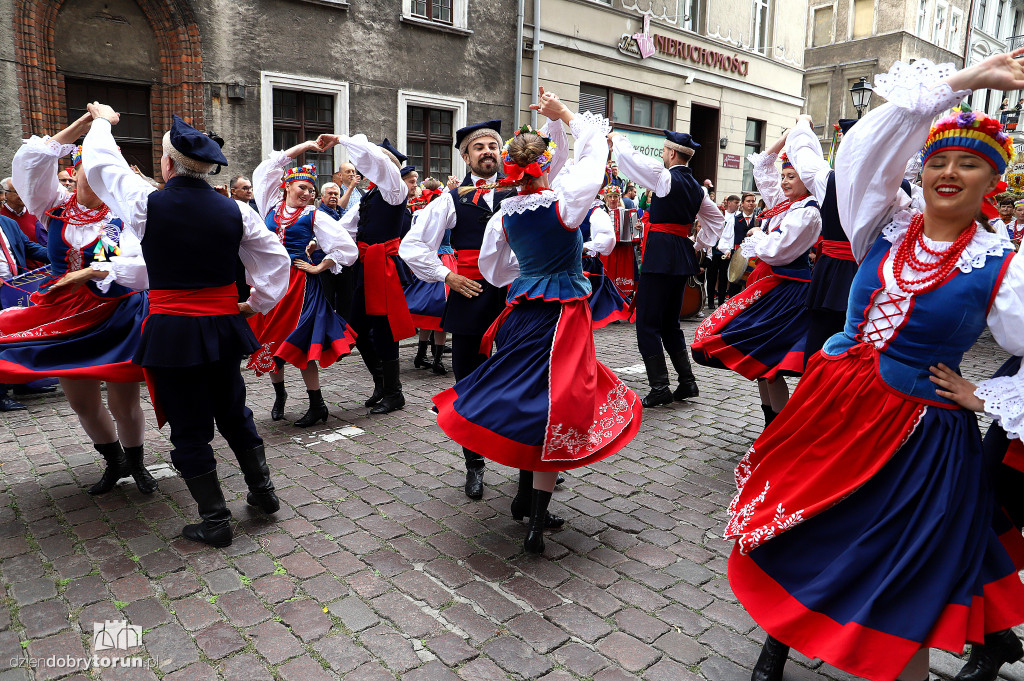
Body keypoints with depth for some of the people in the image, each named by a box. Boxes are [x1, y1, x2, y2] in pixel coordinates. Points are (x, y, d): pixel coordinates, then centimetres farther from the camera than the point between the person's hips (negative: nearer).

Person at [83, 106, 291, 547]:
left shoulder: (146, 203, -10)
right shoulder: (234, 211, -3)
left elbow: (98, 164, 8)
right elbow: (276, 260, 1)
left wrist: (102, 121, 26)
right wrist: (257, 303, 11)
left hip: (172, 331, -3)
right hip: (223, 327, 4)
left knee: (189, 428, 8)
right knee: (233, 411, 21)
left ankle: (215, 521, 16)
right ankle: (262, 490, 31)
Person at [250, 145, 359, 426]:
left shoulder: (314, 216, 1)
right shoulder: (272, 205, 11)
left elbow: (346, 247, -2)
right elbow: (265, 170, 13)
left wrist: (319, 268, -3)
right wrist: (300, 148, 12)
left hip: (298, 281, -4)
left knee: (298, 341, -6)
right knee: (268, 338, 8)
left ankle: (317, 405, 3)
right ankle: (279, 394, 30)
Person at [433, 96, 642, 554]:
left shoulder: (504, 213, 0)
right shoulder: (562, 199, -13)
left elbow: (494, 270, 13)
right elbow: (595, 148, 2)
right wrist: (566, 115, 12)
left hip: (522, 308, 5)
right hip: (563, 310, -5)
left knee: (525, 399, 17)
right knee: (553, 407, -2)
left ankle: (525, 495, 31)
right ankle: (536, 523, 1)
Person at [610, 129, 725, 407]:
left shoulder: (666, 177, -10)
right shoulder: (696, 187, 13)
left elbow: (630, 157, -6)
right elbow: (716, 219, 25)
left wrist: (616, 138, 12)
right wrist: (699, 245, 26)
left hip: (660, 256, -8)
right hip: (682, 257, 8)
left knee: (647, 324, -3)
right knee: (670, 323, 17)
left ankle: (660, 387, -4)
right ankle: (687, 382, 17)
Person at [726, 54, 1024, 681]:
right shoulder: (888, 224, -1)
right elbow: (864, 150, -14)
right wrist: (958, 81, -14)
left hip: (919, 435, -3)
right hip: (832, 408, 3)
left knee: (902, 596, 8)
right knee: (794, 541, 15)